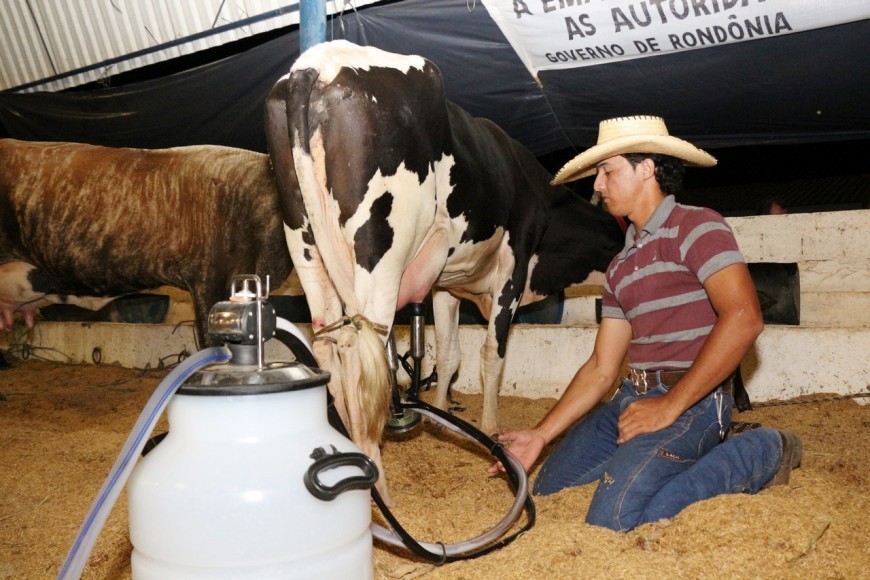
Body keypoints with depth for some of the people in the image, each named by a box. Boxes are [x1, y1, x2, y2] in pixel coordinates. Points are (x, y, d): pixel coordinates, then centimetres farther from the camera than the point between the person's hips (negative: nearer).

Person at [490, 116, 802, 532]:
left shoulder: (696, 226, -7)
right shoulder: (621, 266, 17)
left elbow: (743, 319, -21)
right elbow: (601, 369, 14)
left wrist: (670, 406, -20)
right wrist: (541, 434, 6)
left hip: (691, 401, -8)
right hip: (632, 399, 9)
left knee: (616, 518, -24)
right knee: (548, 490, 7)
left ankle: (758, 454, -2)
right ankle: (708, 453, 13)